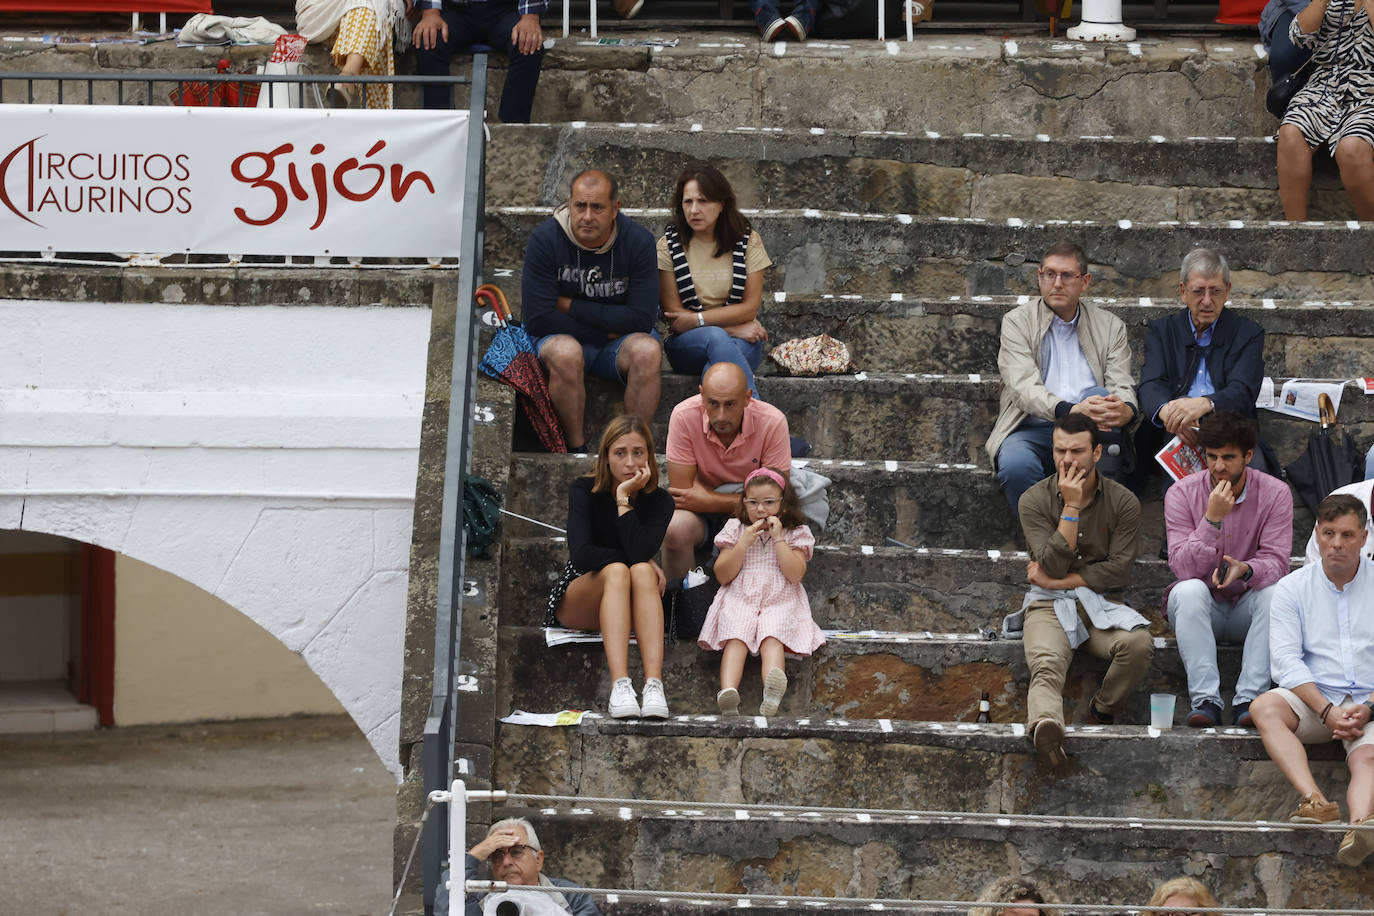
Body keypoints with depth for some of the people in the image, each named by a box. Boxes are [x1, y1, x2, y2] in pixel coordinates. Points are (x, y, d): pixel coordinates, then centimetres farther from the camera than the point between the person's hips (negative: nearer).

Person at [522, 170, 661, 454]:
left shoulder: (638, 241, -11)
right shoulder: (545, 239, -14)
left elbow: (641, 318, -15)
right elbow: (538, 320, -17)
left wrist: (569, 305, -16)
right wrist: (606, 331, -14)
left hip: (618, 343, 1)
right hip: (562, 336, -1)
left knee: (648, 351, -31)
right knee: (565, 353, -36)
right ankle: (576, 448, -20)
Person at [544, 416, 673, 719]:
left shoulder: (659, 502, -4)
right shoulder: (584, 491, -8)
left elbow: (640, 551, -23)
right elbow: (581, 555, -22)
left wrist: (624, 499, -23)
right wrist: (643, 561, -20)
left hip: (628, 610, 2)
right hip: (576, 601, -2)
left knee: (642, 572, -32)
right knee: (616, 571, -33)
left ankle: (654, 683, -50)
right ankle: (620, 686, -53)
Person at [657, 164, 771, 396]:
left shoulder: (747, 241, 4)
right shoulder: (669, 245, 2)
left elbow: (750, 307, -1)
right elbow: (672, 313, -2)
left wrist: (696, 320, -11)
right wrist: (734, 328, -10)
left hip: (741, 342, 1)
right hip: (685, 345, -1)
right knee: (715, 338, -37)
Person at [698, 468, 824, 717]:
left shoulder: (795, 534, 11)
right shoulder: (735, 530, 14)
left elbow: (795, 574, -4)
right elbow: (723, 575, 6)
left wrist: (778, 538, -6)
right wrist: (744, 543, -5)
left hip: (780, 601, -1)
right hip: (739, 600, 1)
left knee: (772, 637, -31)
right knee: (736, 637, -29)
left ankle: (773, 687, -60)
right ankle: (728, 693, -53)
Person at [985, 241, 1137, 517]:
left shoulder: (1110, 327, 13)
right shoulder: (1017, 322, 5)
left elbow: (1122, 388, 2)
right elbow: (1025, 388, -10)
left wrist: (1125, 410, -26)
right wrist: (1070, 410, -31)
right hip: (1032, 430, -2)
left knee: (1100, 395, -31)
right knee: (1016, 466, -36)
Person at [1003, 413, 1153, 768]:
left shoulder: (1122, 502, 4)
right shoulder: (1035, 500, 2)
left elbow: (1117, 572, -4)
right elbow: (1054, 566, -10)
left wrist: (1057, 581, -6)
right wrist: (1071, 506, -13)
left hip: (1101, 605, 1)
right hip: (1049, 606, -1)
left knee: (1139, 643, -33)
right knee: (1047, 666, -35)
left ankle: (1103, 712, -9)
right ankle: (1046, 726, -67)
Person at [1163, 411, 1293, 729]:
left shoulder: (1275, 494, -7)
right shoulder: (1182, 493, -9)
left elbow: (1276, 563, -15)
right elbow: (1182, 567, -18)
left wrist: (1246, 569, -38)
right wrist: (1212, 518, -30)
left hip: (1247, 609, 0)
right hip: (1201, 608, 0)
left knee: (1275, 591, -31)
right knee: (1188, 590, -33)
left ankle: (1248, 699, -35)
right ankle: (1205, 700, -38)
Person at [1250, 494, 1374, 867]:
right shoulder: (1293, 588, 8)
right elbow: (1287, 659, -3)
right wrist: (1327, 711, -18)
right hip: (1314, 698, 2)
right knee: (1264, 708, -29)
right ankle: (1316, 803, -45)